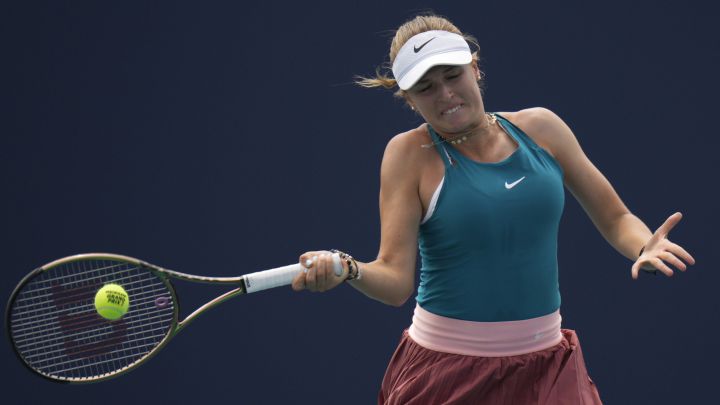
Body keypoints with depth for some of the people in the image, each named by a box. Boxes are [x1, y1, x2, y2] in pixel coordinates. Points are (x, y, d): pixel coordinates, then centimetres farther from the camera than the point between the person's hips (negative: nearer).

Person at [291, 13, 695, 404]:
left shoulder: (541, 128, 2)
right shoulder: (411, 153, -7)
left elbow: (616, 219, 10)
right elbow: (395, 280, -14)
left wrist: (644, 246, -12)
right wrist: (347, 269, -34)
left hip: (547, 369, 3)